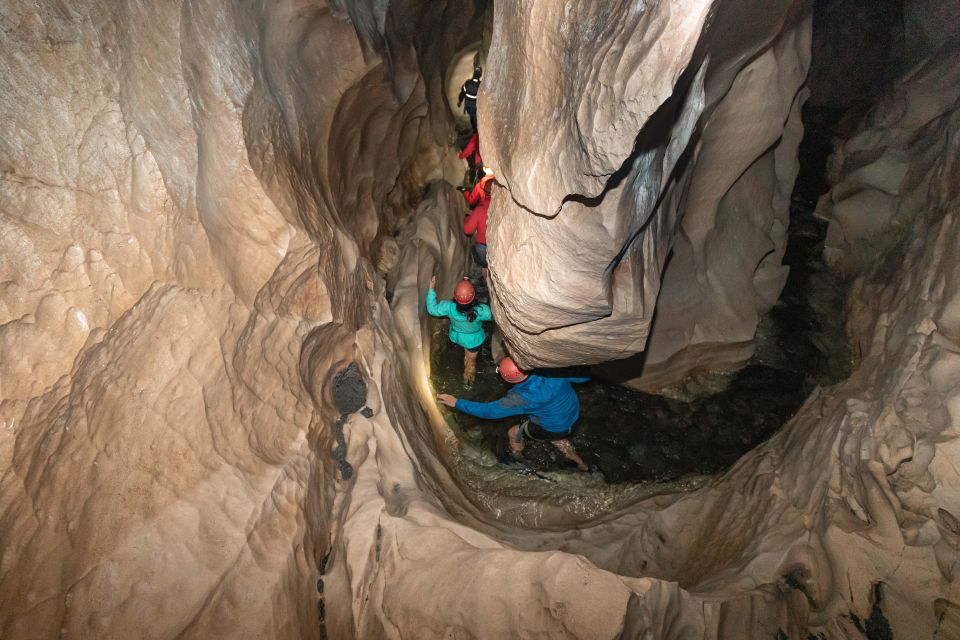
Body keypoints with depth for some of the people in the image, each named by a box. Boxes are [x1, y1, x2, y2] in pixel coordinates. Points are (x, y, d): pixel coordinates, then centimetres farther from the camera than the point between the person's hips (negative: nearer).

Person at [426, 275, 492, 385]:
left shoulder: (449, 307, -37)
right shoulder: (480, 311, -41)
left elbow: (432, 309, -19)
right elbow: (492, 315, -19)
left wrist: (431, 288, -16)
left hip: (456, 337, 2)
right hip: (473, 340, -2)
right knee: (471, 360, 26)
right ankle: (468, 380, 52)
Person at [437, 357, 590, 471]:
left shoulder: (522, 398, -35)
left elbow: (489, 410, -26)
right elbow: (580, 375, -9)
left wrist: (457, 403, -19)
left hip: (553, 428, -5)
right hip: (574, 413, 5)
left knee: (514, 433, 17)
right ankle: (581, 464, 49)